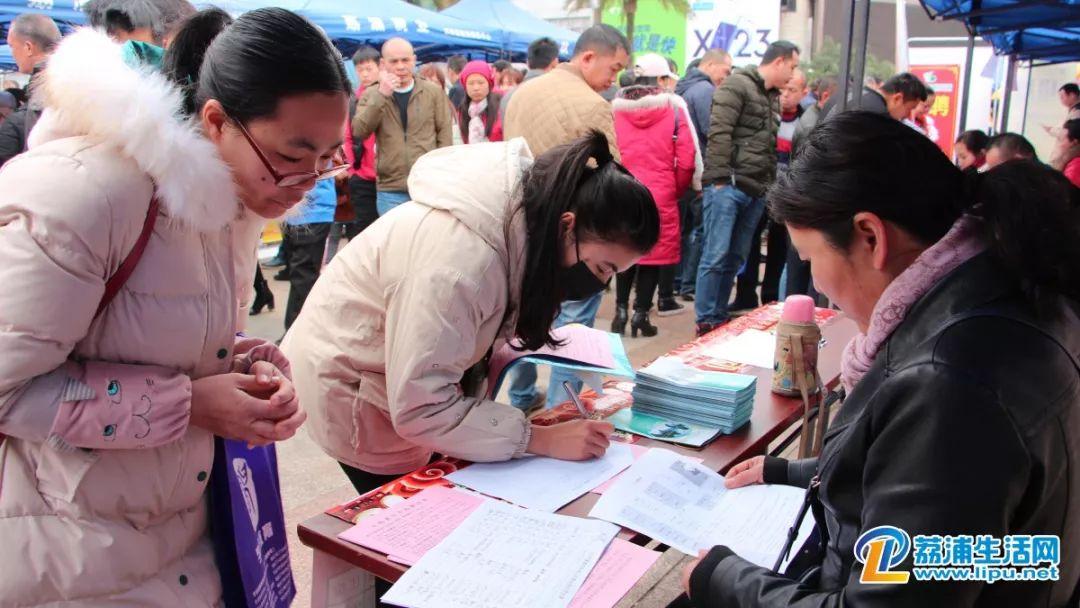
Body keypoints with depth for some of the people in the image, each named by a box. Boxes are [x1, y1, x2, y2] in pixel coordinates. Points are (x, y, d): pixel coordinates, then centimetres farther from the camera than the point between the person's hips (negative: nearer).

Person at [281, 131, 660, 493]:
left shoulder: (524, 214, -12)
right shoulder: (462, 258, -38)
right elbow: (419, 408, -32)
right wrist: (541, 439, -29)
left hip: (403, 372, 8)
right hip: (352, 385, -7)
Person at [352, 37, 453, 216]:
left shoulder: (434, 92, 5)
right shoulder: (372, 95, 7)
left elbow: (445, 135, 5)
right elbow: (358, 132, -7)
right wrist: (381, 95, -15)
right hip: (390, 190, 0)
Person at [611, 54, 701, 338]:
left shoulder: (616, 107, 2)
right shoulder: (674, 106, -4)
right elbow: (687, 157, -6)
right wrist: (678, 188, 9)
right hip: (661, 193, -3)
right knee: (655, 250, 8)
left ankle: (621, 310, 15)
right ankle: (640, 313, 8)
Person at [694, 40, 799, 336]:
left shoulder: (774, 97, 21)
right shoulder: (737, 85, -5)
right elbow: (718, 132, -14)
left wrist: (769, 185, 13)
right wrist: (719, 179, -19)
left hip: (756, 191, 8)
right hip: (728, 186, -8)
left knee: (735, 258, 11)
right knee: (716, 255, -8)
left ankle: (719, 317, 18)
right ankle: (705, 321, -2)